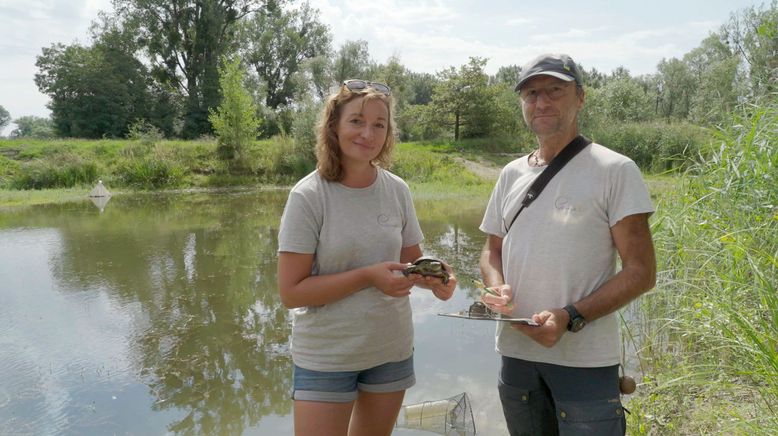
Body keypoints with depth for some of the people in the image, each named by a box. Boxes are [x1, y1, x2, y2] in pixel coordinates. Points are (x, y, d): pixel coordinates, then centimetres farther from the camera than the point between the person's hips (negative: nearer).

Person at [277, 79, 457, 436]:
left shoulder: (397, 190, -3)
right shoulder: (308, 196, -16)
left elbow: (411, 262, 6)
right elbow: (291, 292, -17)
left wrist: (434, 278, -16)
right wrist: (368, 276, -27)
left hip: (392, 350, 5)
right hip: (326, 357, -4)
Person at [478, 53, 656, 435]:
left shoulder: (615, 170, -8)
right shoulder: (511, 174, 9)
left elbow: (641, 272, -10)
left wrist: (570, 318, -21)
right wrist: (497, 288, -6)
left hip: (586, 360, -5)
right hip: (516, 351, 5)